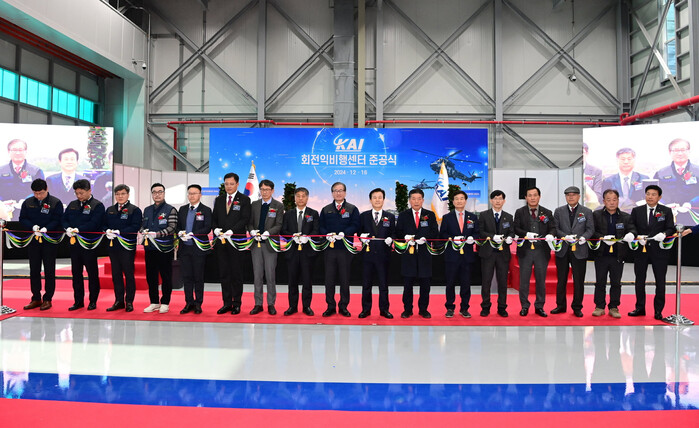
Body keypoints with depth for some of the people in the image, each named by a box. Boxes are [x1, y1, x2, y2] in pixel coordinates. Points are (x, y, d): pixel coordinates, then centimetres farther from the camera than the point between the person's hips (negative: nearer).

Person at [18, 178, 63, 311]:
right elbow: (22, 219, 6)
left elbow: (57, 220, -9)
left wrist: (46, 228, -23)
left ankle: (47, 299, 10)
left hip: (50, 240, -4)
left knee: (49, 270, 1)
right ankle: (36, 299, 18)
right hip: (34, 240, 4)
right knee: (34, 270, 8)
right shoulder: (27, 203, 8)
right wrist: (33, 227, -13)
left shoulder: (56, 203, -4)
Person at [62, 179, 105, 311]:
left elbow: (94, 224, -17)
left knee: (92, 272, 3)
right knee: (76, 272, 10)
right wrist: (68, 228, -10)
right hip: (74, 243, 6)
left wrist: (78, 229, -24)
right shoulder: (72, 205, 14)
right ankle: (78, 301, 20)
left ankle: (93, 301, 12)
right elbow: (64, 219, 11)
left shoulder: (97, 206, -7)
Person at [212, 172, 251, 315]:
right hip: (221, 242, 4)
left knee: (236, 273, 1)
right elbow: (214, 219, 15)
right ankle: (227, 303, 15)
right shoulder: (219, 200, 15)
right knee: (224, 273, 7)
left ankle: (237, 303, 10)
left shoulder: (244, 200, 1)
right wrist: (215, 229, -6)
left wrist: (231, 231, -19)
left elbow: (245, 219, -8)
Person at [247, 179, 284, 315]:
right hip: (256, 243, 3)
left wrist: (268, 233, -20)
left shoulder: (278, 206, 2)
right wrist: (252, 231, -10)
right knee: (257, 275, 6)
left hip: (270, 244, -3)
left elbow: (279, 225, -4)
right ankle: (258, 304, 14)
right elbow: (250, 222, 11)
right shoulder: (254, 205, 12)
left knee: (270, 275, 0)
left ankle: (271, 304, 10)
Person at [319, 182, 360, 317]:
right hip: (329, 248, 2)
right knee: (329, 279, 4)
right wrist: (327, 234, -12)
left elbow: (355, 226, -4)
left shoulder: (352, 209, 6)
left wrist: (344, 233, -19)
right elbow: (321, 226, 8)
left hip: (345, 248, -2)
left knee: (344, 279, 4)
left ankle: (343, 306, 15)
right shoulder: (325, 210, 13)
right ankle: (330, 306, 14)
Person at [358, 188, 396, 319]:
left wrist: (390, 239, -14)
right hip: (367, 254, 0)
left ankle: (384, 309, 17)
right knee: (366, 284, 6)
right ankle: (366, 309, 17)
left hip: (383, 254, 0)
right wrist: (362, 237, -11)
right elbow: (359, 232, 10)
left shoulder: (390, 217, 7)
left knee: (384, 284, 6)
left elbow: (393, 234, 7)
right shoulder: (363, 216, 8)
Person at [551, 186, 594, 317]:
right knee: (561, 280, 9)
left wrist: (583, 237, -19)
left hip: (579, 251, -1)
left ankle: (577, 307, 16)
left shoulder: (587, 212, 6)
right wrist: (565, 236, -15)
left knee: (579, 281, 4)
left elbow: (590, 229, 1)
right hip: (562, 251, 1)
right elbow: (555, 228, 2)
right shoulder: (559, 211, 8)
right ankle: (561, 305, 20)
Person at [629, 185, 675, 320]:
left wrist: (664, 234, -23)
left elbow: (671, 228, -1)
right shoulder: (637, 211, 7)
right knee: (640, 280, 8)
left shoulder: (666, 211, 4)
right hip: (641, 250, 1)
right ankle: (640, 308, 20)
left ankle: (658, 310, 14)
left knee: (660, 281, 3)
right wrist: (638, 237, -15)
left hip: (659, 251, -1)